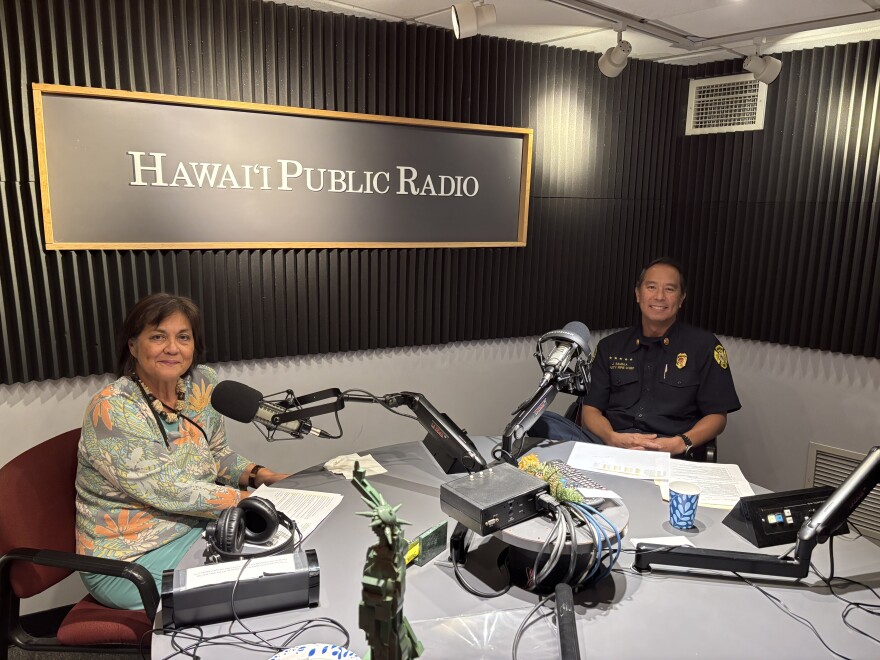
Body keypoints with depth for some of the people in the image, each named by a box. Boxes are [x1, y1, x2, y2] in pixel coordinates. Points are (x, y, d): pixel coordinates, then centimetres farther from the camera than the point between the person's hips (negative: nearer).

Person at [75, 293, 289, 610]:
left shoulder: (202, 383, -4)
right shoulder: (111, 410, -22)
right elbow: (169, 491, -24)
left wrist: (256, 474, -8)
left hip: (195, 526, 6)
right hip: (127, 560, -6)